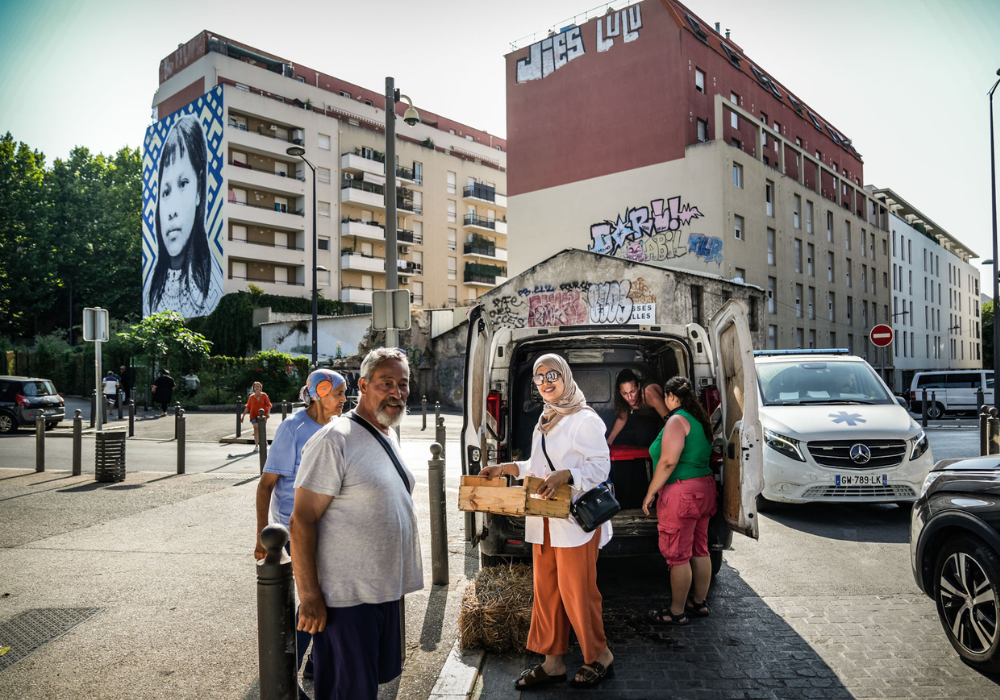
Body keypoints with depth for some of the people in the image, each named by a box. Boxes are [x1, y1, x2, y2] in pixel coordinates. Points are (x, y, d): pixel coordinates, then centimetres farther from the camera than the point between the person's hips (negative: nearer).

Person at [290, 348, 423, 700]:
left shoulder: (388, 437, 10)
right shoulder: (335, 440, -17)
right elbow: (301, 520, -18)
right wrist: (309, 597, -20)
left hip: (386, 589, 9)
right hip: (346, 596, -8)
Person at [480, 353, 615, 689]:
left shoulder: (584, 419, -10)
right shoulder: (544, 421, 16)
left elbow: (600, 465, -14)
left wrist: (566, 475, -28)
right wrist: (507, 468, 13)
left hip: (574, 521, -8)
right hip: (544, 522, 8)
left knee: (577, 592, 0)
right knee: (545, 592, 12)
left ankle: (598, 657, 21)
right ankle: (552, 662, 24)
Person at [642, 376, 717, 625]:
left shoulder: (677, 420, -16)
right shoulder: (700, 420, 12)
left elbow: (668, 461, -22)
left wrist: (651, 492, -16)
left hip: (681, 493, -10)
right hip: (704, 488, 10)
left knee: (678, 556, 0)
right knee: (699, 550, 17)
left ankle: (677, 612, 8)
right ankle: (699, 603, 29)